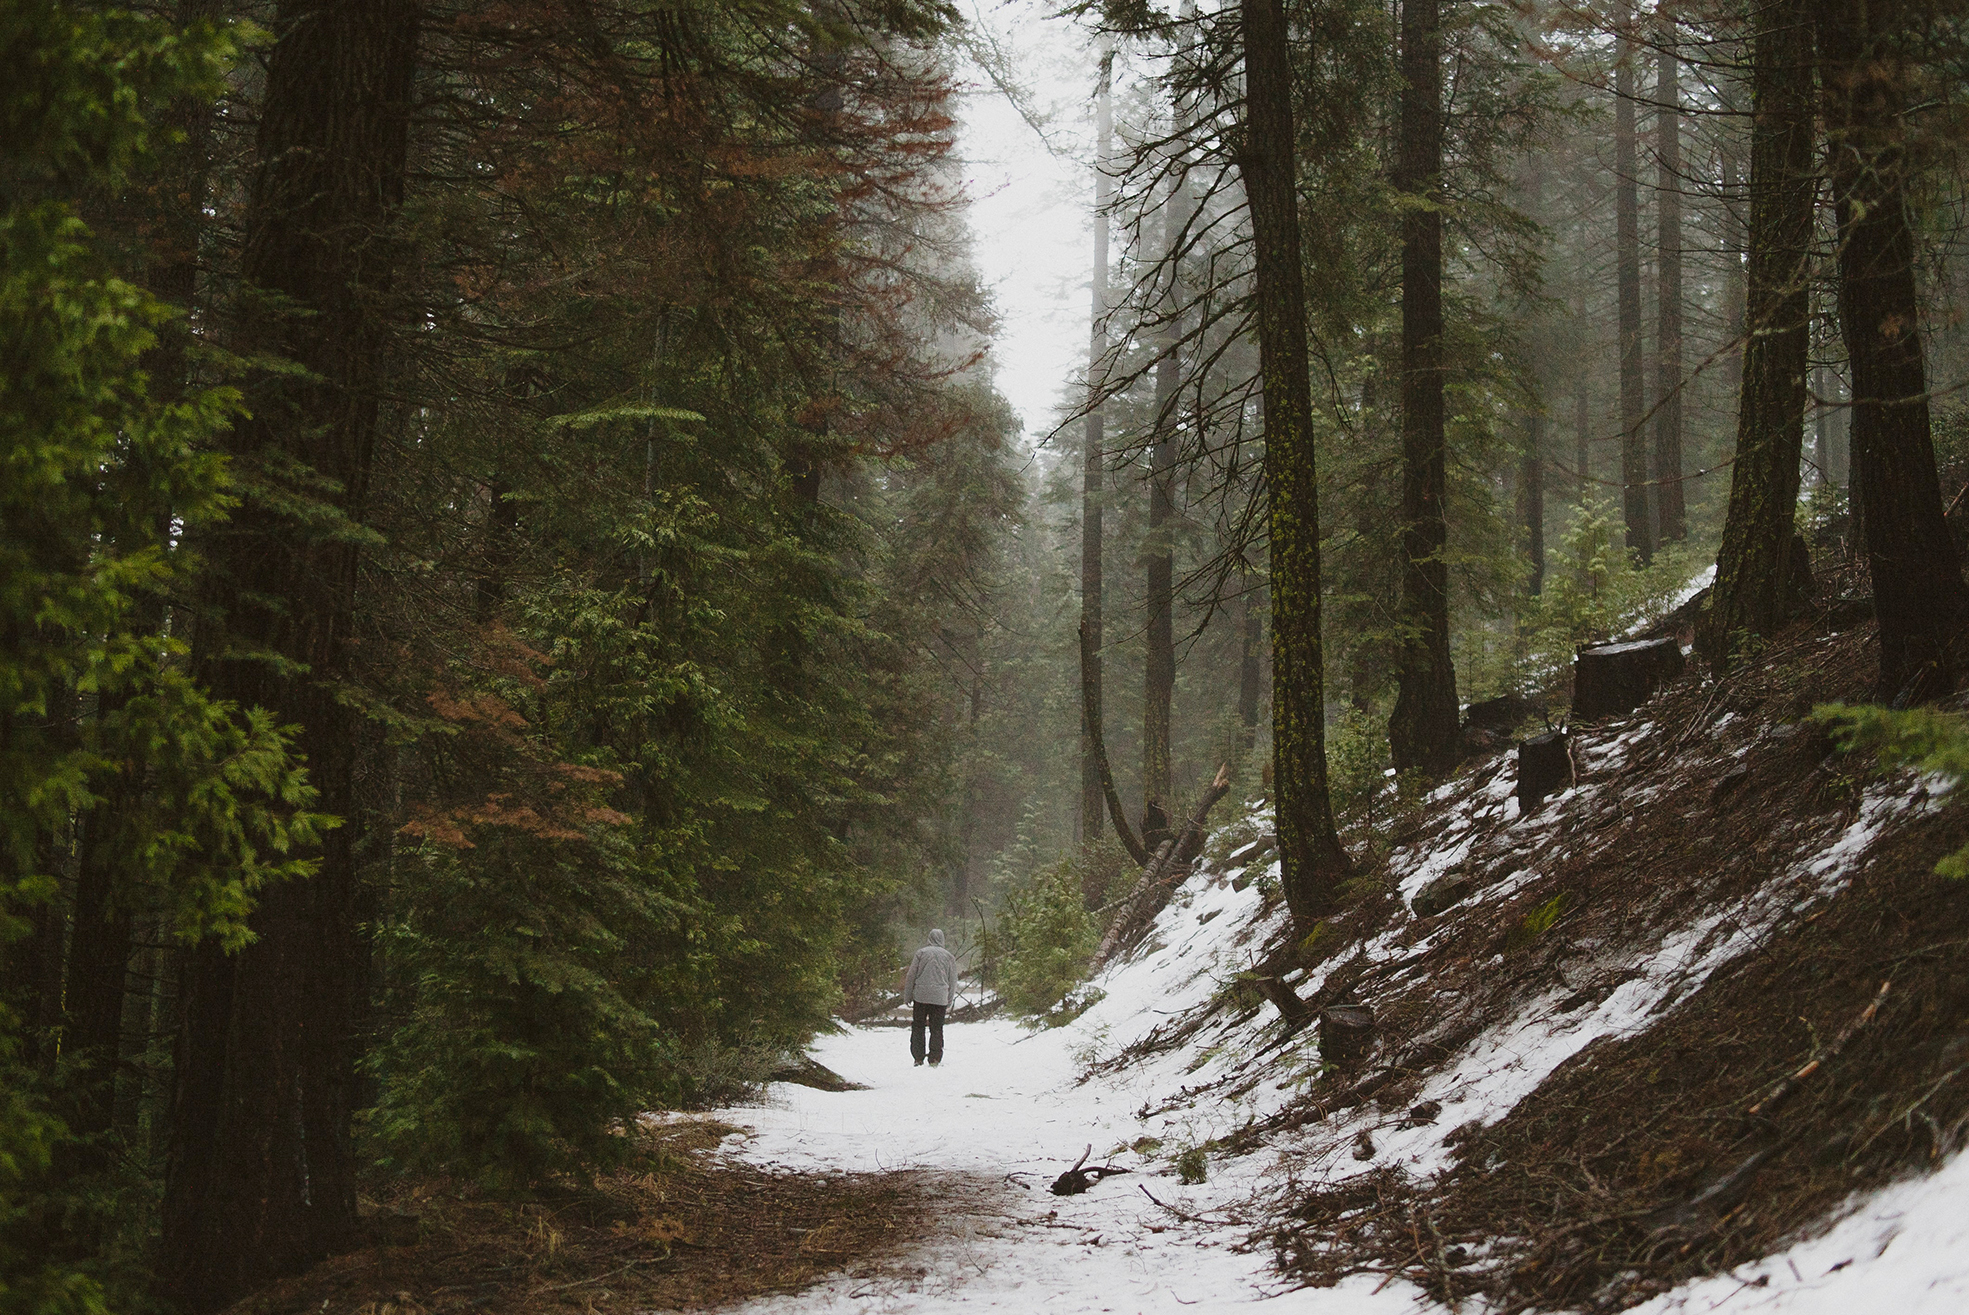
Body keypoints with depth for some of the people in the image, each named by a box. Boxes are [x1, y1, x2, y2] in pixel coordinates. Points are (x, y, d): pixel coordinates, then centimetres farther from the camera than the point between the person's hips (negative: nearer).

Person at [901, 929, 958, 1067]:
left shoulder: (921, 953, 2)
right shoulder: (949, 957, 7)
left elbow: (910, 976, 3)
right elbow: (953, 981, 12)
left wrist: (907, 997, 10)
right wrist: (949, 1001, 19)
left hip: (921, 996, -1)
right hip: (940, 998, 1)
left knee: (918, 1027, 7)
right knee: (937, 1029, 6)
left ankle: (918, 1058, 3)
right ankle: (935, 1059, 2)